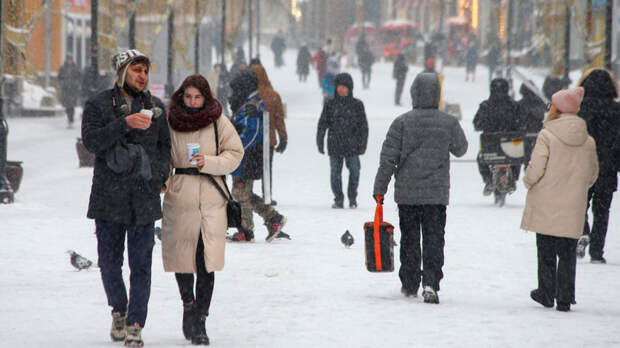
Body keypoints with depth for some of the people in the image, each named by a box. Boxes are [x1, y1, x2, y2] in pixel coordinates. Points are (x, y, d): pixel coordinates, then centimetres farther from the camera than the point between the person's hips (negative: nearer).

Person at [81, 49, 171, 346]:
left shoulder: (156, 107, 11)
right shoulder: (99, 105, 2)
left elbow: (165, 146, 15)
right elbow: (91, 140, -12)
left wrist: (159, 175, -1)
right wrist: (125, 124, -23)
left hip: (144, 197, 1)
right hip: (109, 197, -1)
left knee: (141, 264, -4)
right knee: (109, 261, 6)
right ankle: (119, 310, 30)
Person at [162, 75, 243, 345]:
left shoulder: (219, 123, 2)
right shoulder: (170, 122, 5)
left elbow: (235, 154, 4)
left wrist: (209, 162, -11)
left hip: (211, 199, -1)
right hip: (179, 198, 1)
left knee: (206, 264, -5)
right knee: (181, 255, 3)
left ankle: (199, 321, 2)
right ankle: (188, 304, 30)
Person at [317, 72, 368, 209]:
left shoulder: (357, 104, 2)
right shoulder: (330, 104, 4)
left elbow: (363, 126, 5)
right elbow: (322, 124, 6)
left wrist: (362, 144, 1)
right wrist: (320, 142, 2)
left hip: (352, 146, -1)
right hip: (334, 145, 1)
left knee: (354, 171, 0)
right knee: (335, 173, 2)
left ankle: (352, 198, 19)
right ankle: (338, 199, 15)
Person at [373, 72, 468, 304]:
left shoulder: (402, 122, -8)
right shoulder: (449, 123, -4)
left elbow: (388, 158, -6)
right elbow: (460, 149, 14)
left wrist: (379, 188, 1)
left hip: (407, 193, 0)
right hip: (437, 193, 0)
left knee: (409, 239, 13)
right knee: (434, 239, 1)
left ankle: (410, 284, 21)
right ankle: (430, 282, -15)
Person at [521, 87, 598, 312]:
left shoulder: (547, 136, -12)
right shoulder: (588, 141, 3)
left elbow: (536, 168, -14)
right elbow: (592, 174, 11)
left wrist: (529, 183, 6)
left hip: (546, 206, -3)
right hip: (573, 209, 3)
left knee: (546, 252, 10)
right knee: (567, 253, 8)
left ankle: (546, 293, 16)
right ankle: (565, 299, 6)